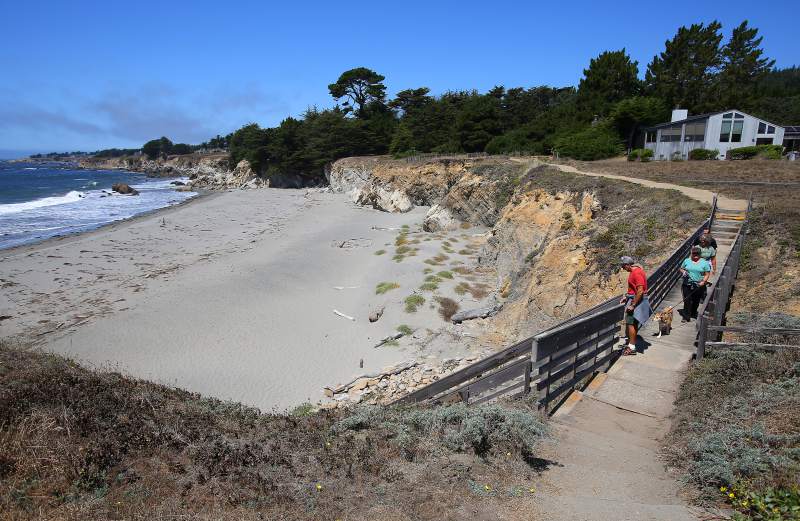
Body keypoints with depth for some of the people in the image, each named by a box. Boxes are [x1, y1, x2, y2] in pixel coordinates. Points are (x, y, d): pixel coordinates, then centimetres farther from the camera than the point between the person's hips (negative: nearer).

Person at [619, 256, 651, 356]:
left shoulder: (637, 273, -22)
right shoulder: (633, 271, 10)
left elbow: (640, 291, -25)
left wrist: (632, 305, -23)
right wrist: (626, 297, 14)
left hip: (637, 300, -10)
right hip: (633, 299, 10)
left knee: (630, 323, -7)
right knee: (633, 323, 15)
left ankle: (632, 348, -1)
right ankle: (632, 344, 23)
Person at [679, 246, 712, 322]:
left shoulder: (704, 263, -1)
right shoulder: (687, 261, 4)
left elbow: (707, 274, -1)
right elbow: (681, 269, 14)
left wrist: (703, 282, -15)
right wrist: (683, 272, -10)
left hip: (698, 286, 0)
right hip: (687, 285, 0)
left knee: (696, 301, 12)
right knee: (687, 300, -4)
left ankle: (693, 313, 34)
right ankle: (686, 317, 0)